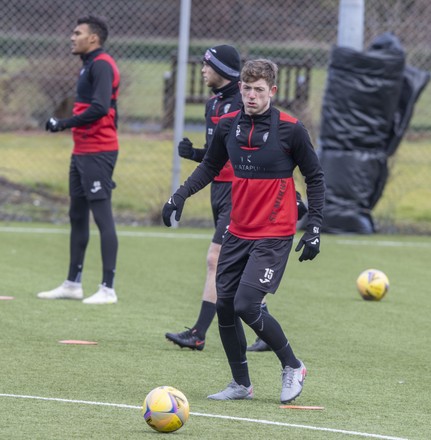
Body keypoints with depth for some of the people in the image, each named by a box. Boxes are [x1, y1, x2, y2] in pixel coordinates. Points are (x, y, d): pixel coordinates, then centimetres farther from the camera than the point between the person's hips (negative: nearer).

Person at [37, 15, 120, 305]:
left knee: (102, 216, -10)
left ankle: (108, 289, -11)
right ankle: (73, 284, 22)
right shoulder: (89, 66, 18)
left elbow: (100, 108, -24)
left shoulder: (101, 65, -13)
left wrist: (64, 124, -19)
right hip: (82, 151, 11)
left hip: (97, 154, -11)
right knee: (77, 216, 15)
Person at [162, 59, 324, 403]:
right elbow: (210, 166, 17)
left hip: (274, 236, -6)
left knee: (246, 305, -15)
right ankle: (241, 385, 20)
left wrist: (314, 228, -7)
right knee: (224, 306, 4)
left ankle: (292, 367, 7)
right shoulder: (229, 125, 2)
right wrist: (180, 195, 3)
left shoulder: (290, 129, -11)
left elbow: (315, 177, -3)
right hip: (238, 232, 6)